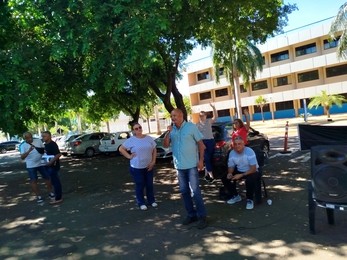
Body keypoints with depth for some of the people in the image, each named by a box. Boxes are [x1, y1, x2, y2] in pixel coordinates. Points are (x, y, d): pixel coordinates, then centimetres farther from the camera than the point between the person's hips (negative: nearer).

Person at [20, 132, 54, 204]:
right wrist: (29, 151, -32)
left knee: (47, 178, 8)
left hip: (41, 163, 2)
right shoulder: (23, 146, -8)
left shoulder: (38, 141, -2)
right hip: (31, 166, -2)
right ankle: (38, 196, 18)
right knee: (33, 181, 4)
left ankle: (50, 192, 24)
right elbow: (22, 157, -18)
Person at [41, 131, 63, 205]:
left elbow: (58, 154, -26)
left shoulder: (53, 144, -17)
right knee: (54, 181, 17)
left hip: (53, 166, -10)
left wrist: (51, 161, -31)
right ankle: (58, 196, 27)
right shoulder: (46, 145, 12)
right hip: (49, 166, 10)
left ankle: (58, 198, 5)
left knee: (55, 182, -3)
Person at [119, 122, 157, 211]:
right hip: (137, 167, -3)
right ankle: (141, 203, 21)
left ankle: (151, 201, 30)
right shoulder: (131, 140, -8)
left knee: (150, 184, 13)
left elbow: (154, 150, 7)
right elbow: (121, 149, -3)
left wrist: (153, 161, -2)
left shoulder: (149, 138, 3)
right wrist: (129, 156, -11)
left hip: (149, 166, 4)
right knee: (140, 185, 5)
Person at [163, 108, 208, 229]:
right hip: (179, 165, 5)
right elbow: (165, 145, 2)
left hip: (191, 164, -5)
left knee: (195, 191, -5)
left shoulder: (191, 126, -6)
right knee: (184, 191, 11)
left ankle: (202, 216, 7)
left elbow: (200, 143, -5)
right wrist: (168, 133, -13)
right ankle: (191, 214, 24)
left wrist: (201, 160, -11)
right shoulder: (171, 129, 5)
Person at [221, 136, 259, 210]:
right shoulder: (232, 153, -9)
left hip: (251, 171, -5)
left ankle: (249, 199, -9)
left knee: (250, 180, -37)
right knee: (225, 178, -12)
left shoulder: (249, 151, -25)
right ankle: (235, 196, 10)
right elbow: (231, 166, 3)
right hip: (239, 171, 5)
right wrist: (230, 173, -20)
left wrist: (241, 175, -32)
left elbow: (253, 169, -25)